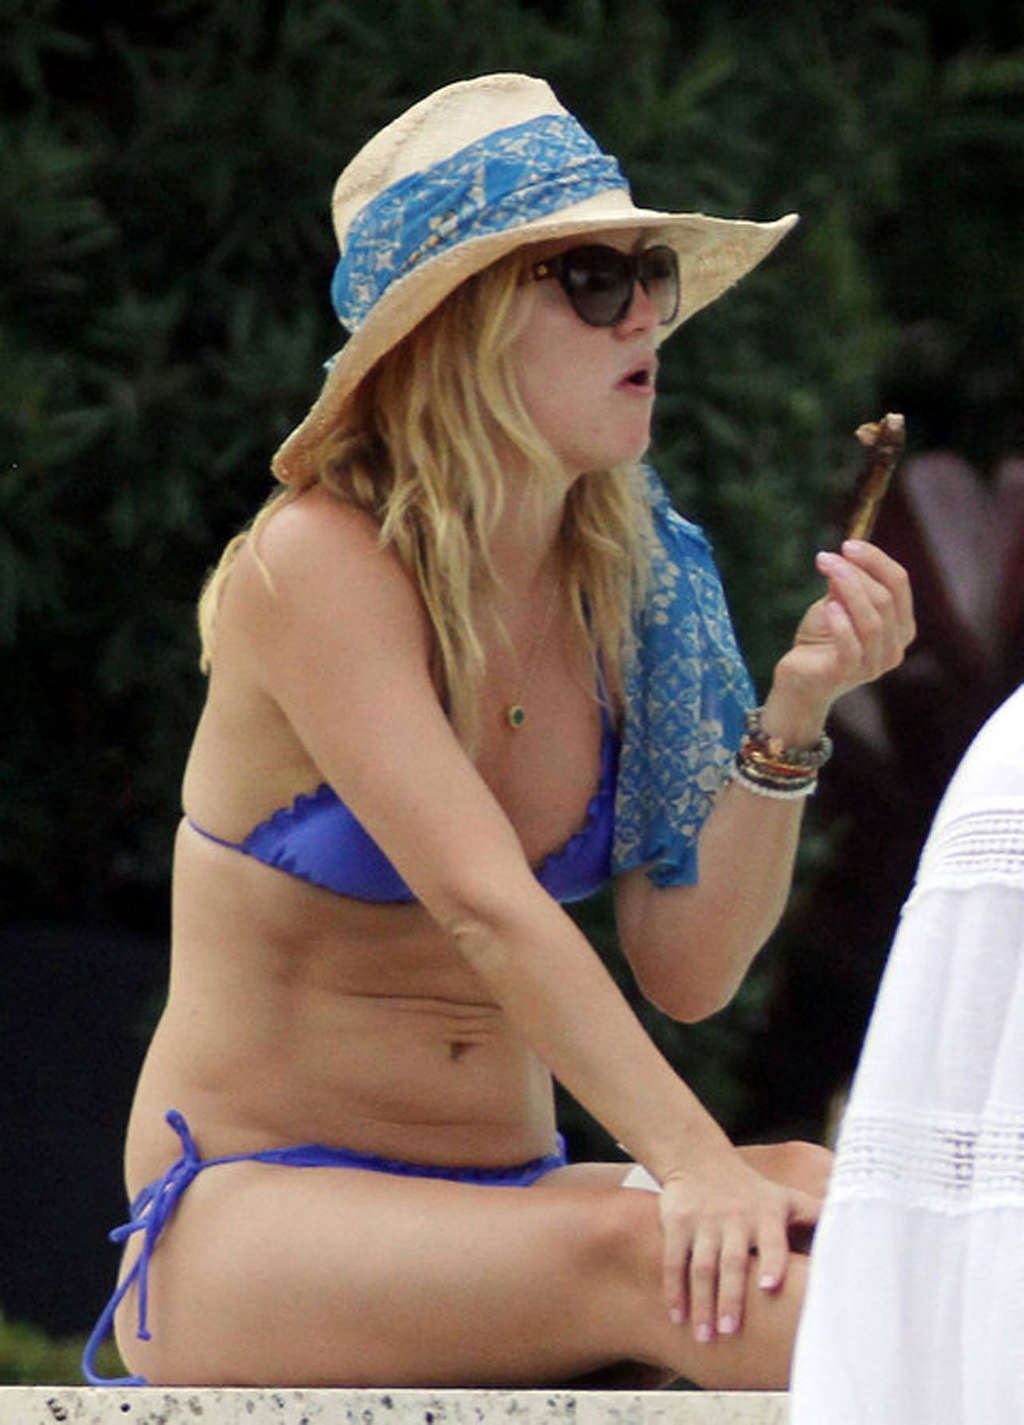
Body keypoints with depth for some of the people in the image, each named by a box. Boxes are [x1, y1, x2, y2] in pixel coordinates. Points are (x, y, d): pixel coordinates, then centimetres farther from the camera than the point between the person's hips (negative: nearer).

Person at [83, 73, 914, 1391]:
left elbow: (687, 970, 3)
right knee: (642, 1259, -36)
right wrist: (693, 1167, -33)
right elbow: (489, 911, -24)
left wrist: (793, 712, -9)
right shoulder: (320, 564, -12)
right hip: (244, 1218, -6)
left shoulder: (629, 579, 6)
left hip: (500, 1199, 6)